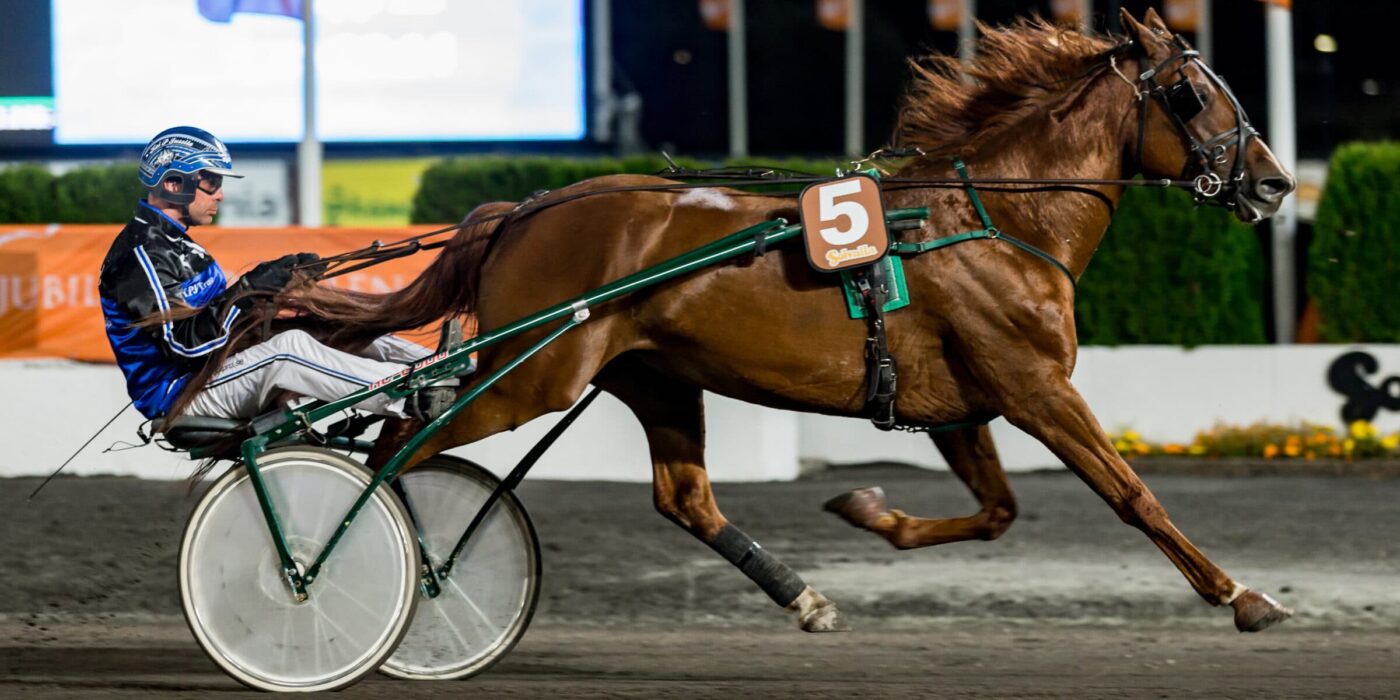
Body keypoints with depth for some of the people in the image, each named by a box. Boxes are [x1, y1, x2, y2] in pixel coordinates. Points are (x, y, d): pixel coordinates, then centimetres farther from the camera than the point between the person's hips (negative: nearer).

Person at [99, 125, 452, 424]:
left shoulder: (170, 243, 18)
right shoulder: (141, 254, -16)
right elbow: (183, 343, -23)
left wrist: (287, 274, 4)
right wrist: (245, 292, -27)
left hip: (209, 371, 11)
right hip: (178, 396, -11)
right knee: (290, 348, -29)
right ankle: (419, 398, -32)